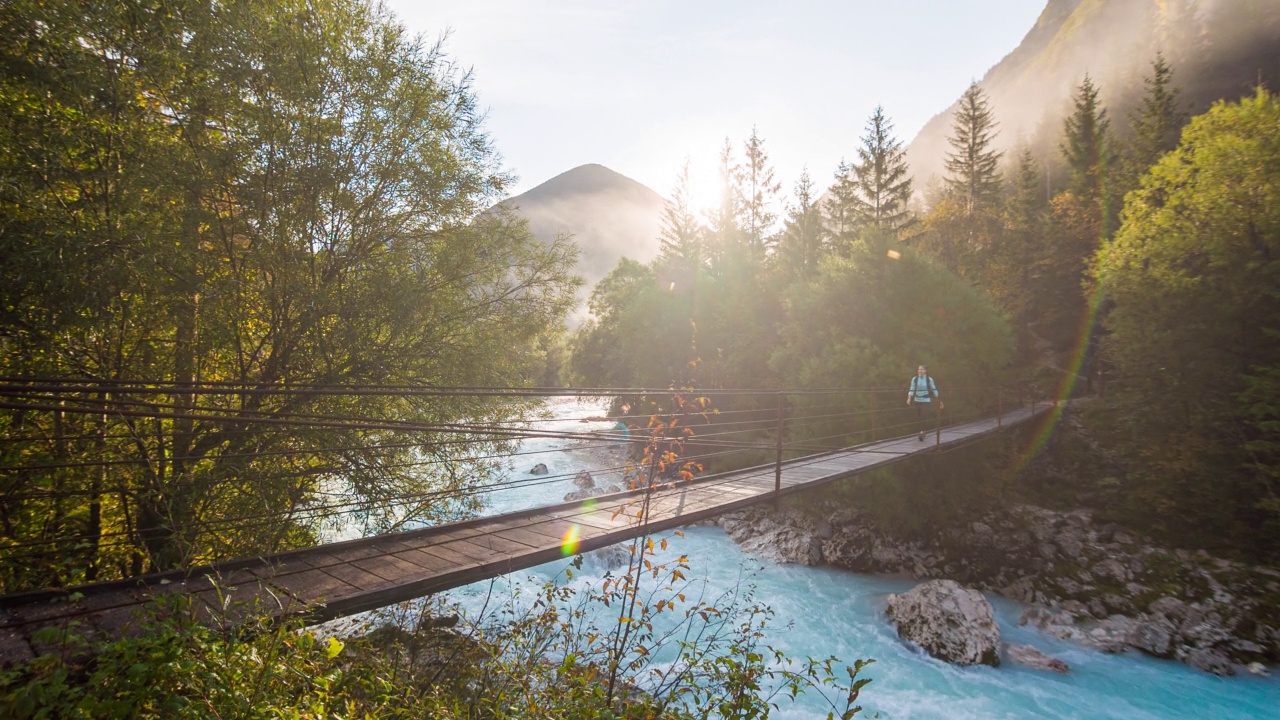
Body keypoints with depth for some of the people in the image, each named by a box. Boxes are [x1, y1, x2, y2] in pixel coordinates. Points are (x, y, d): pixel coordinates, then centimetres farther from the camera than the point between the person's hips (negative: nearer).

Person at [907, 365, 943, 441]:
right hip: (917, 400, 3)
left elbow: (934, 390, 2)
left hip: (926, 400, -3)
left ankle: (922, 432, -13)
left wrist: (939, 400, 4)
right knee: (918, 417, 5)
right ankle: (923, 432, 20)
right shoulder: (914, 379, 1)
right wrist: (909, 398, -16)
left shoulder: (929, 379, -3)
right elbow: (912, 390, -2)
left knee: (924, 417, -12)